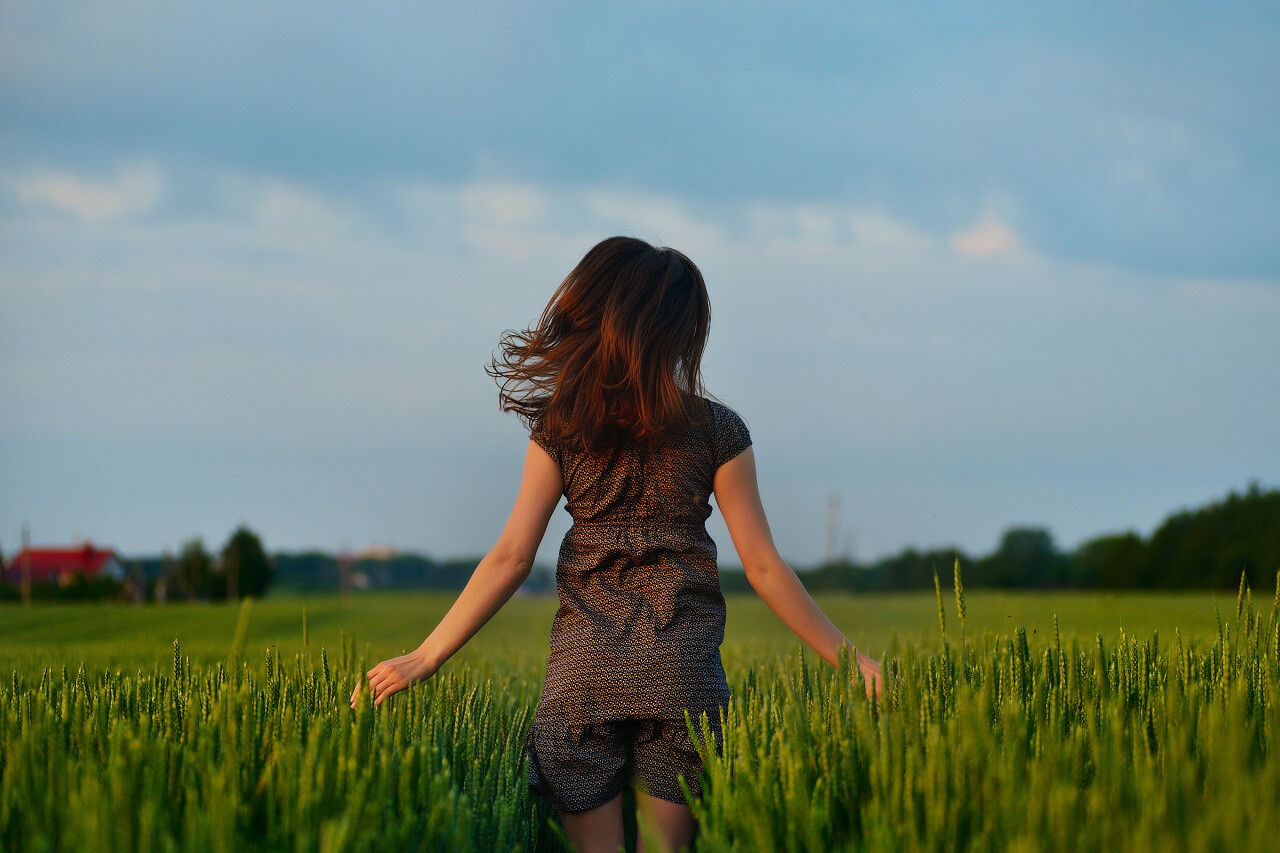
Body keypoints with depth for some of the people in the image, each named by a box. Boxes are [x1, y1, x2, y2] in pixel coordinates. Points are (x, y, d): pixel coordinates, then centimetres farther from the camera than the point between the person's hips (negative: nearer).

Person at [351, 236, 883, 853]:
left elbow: (511, 558, -2)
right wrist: (849, 657, 7)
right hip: (682, 666, 0)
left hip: (583, 666, 1)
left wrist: (424, 658, 3)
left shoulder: (559, 427, 2)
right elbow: (763, 568, -1)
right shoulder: (716, 430, 0)